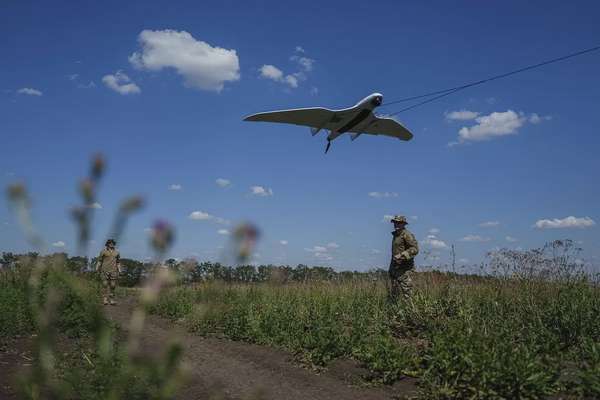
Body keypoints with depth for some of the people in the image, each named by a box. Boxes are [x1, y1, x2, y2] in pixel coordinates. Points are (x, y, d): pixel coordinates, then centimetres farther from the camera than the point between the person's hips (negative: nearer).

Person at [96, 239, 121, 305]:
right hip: (105, 270, -2)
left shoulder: (116, 252, 8)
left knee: (112, 286, 0)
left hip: (113, 271, 2)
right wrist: (97, 269, -1)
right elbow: (99, 261, 3)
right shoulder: (103, 251, 0)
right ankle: (105, 300, -5)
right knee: (105, 285, -7)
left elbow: (118, 262, 12)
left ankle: (111, 300, 6)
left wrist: (119, 271, 7)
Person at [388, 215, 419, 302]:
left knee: (406, 291, -8)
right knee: (393, 293, 9)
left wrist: (402, 256, -27)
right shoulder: (396, 235, 16)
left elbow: (415, 249, -18)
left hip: (404, 268, -9)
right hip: (394, 267, 9)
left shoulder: (407, 235, -10)